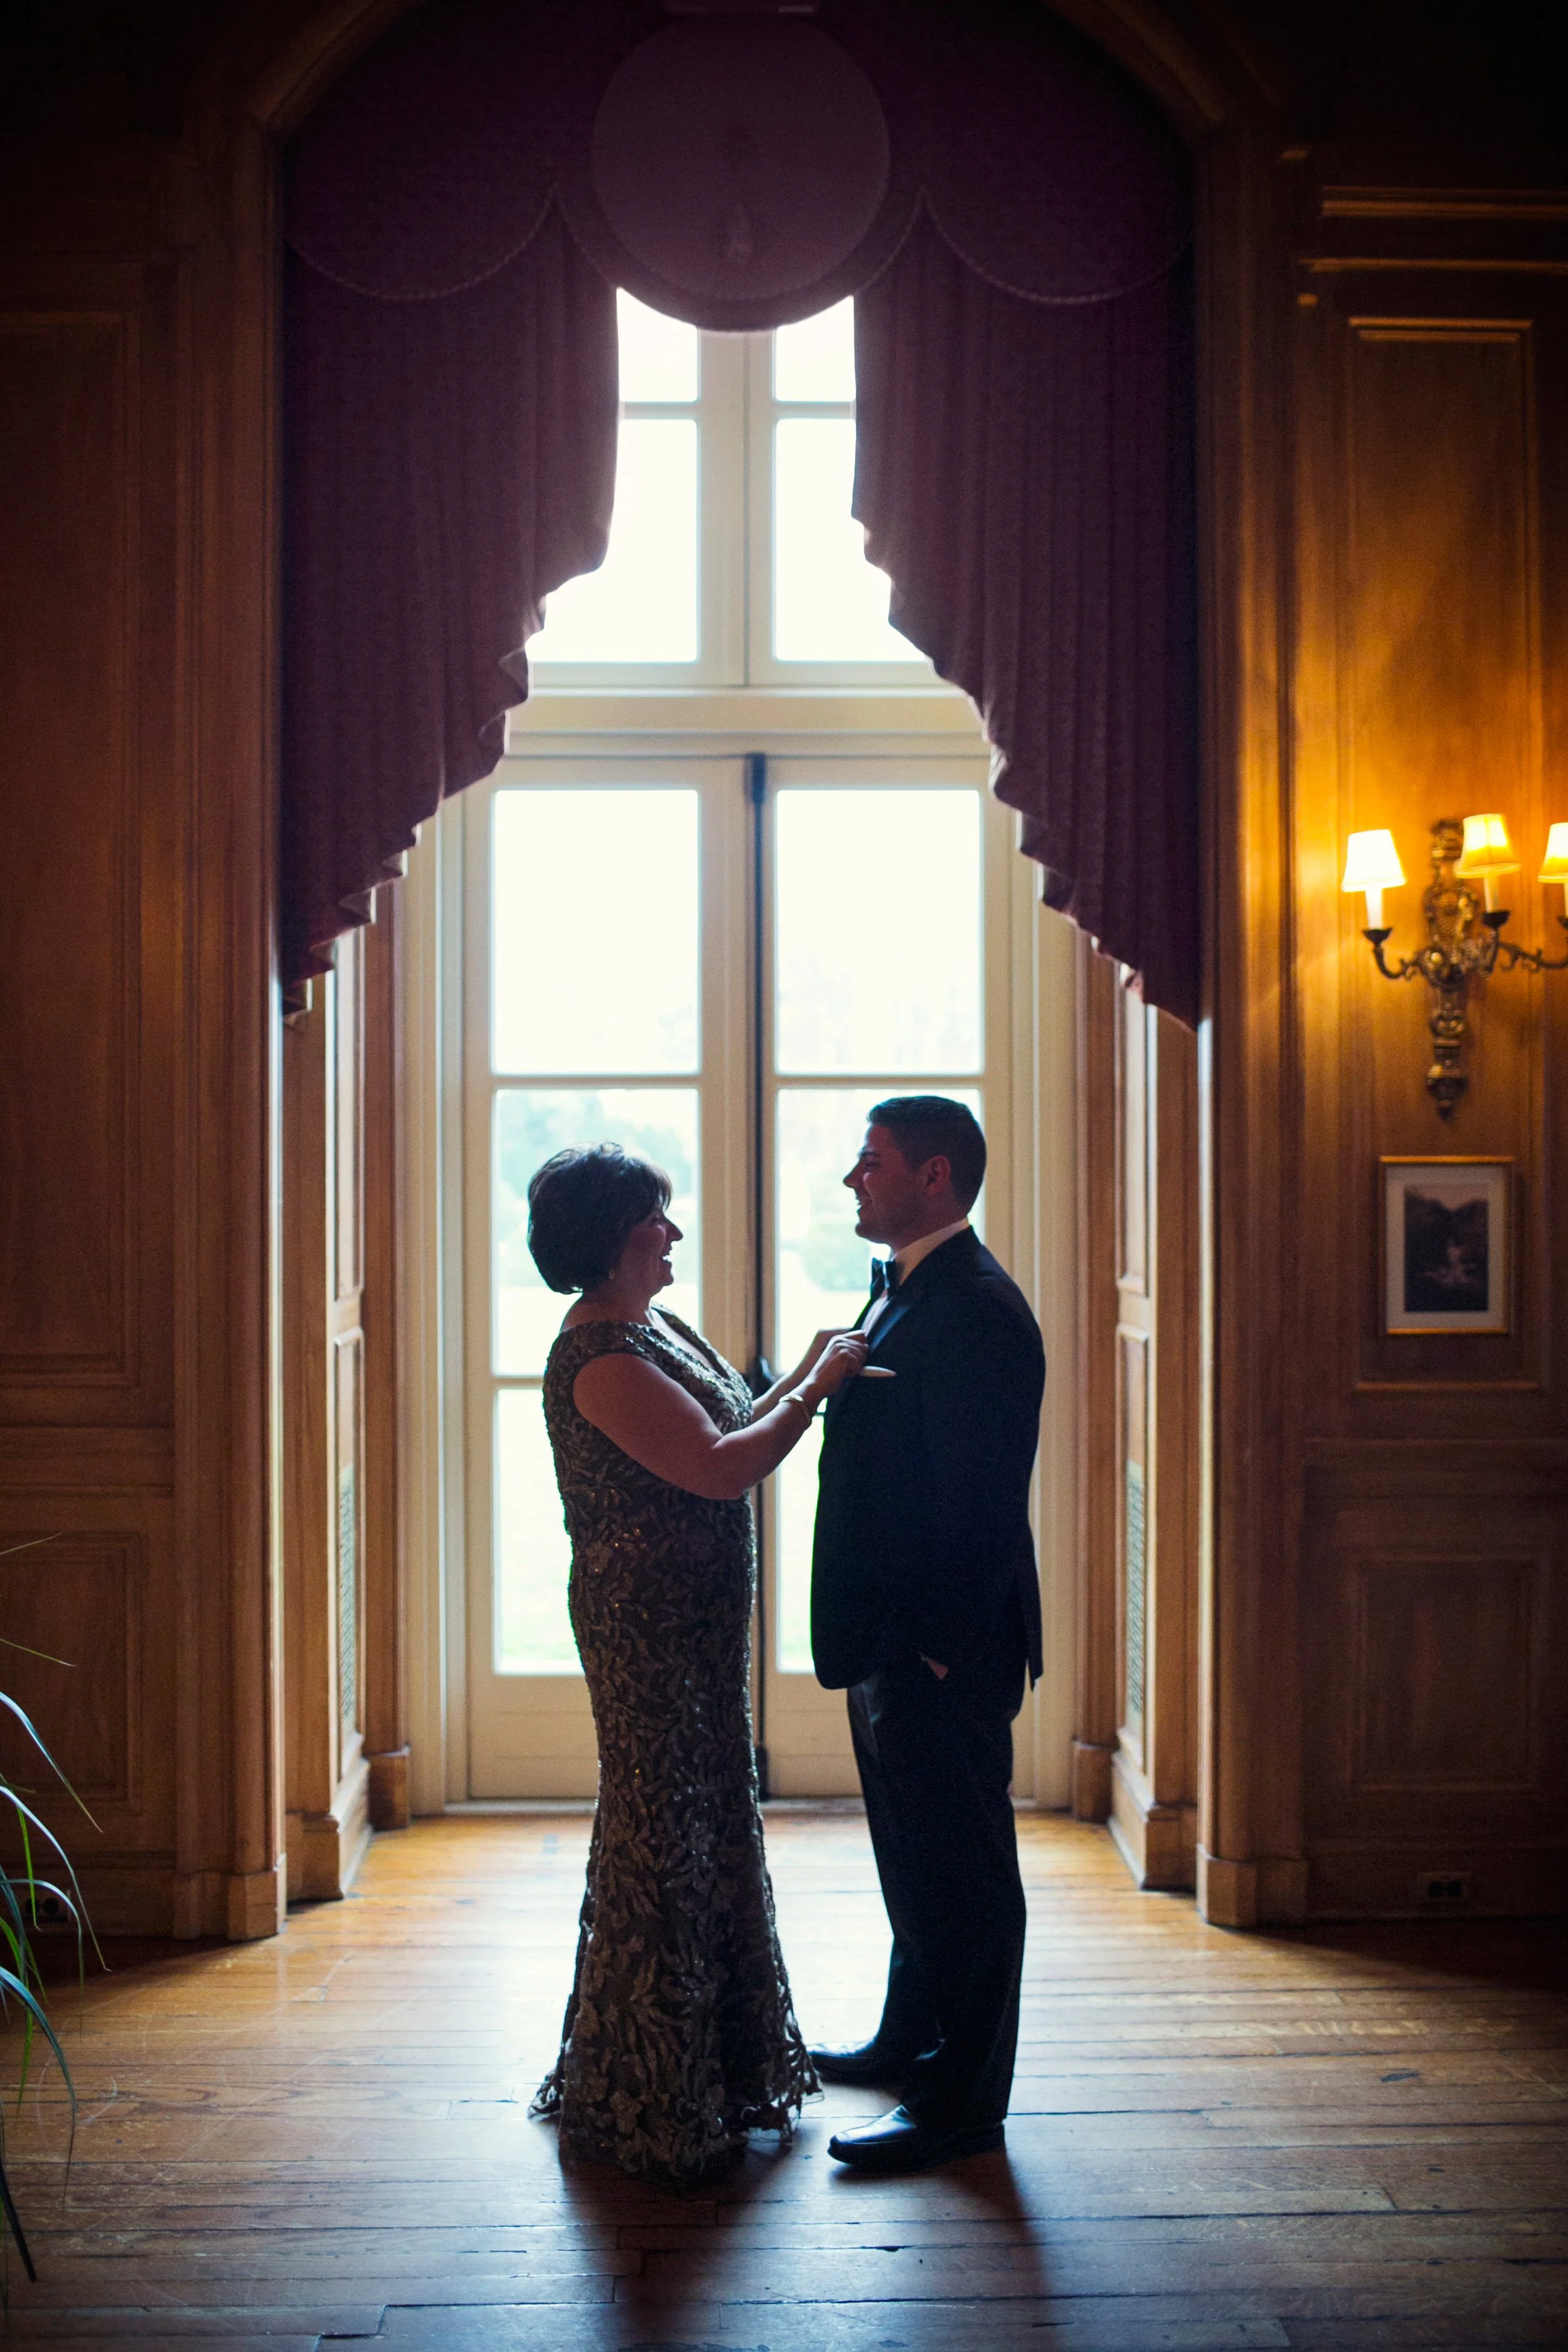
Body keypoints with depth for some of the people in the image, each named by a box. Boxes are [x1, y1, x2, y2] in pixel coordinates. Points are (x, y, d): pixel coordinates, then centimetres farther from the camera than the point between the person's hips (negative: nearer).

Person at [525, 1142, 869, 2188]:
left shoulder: (654, 1328, 11)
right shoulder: (599, 1359, -21)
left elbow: (727, 1433, 15)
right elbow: (721, 1469, -26)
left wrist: (807, 1376, 5)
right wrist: (816, 1385, -17)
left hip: (700, 1624, 10)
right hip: (645, 1626, -10)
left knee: (714, 1832, 19)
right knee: (659, 1847, 2)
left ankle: (720, 2063, 35)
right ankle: (647, 2104, 18)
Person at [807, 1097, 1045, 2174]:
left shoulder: (977, 1310, -20)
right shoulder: (904, 1293, 13)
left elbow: (982, 1501, -23)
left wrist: (939, 1643, -22)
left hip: (943, 1652, -10)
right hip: (896, 1640, 10)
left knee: (960, 1870, 2)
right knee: (914, 1855, 23)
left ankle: (963, 2103, 15)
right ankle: (911, 2041, 39)